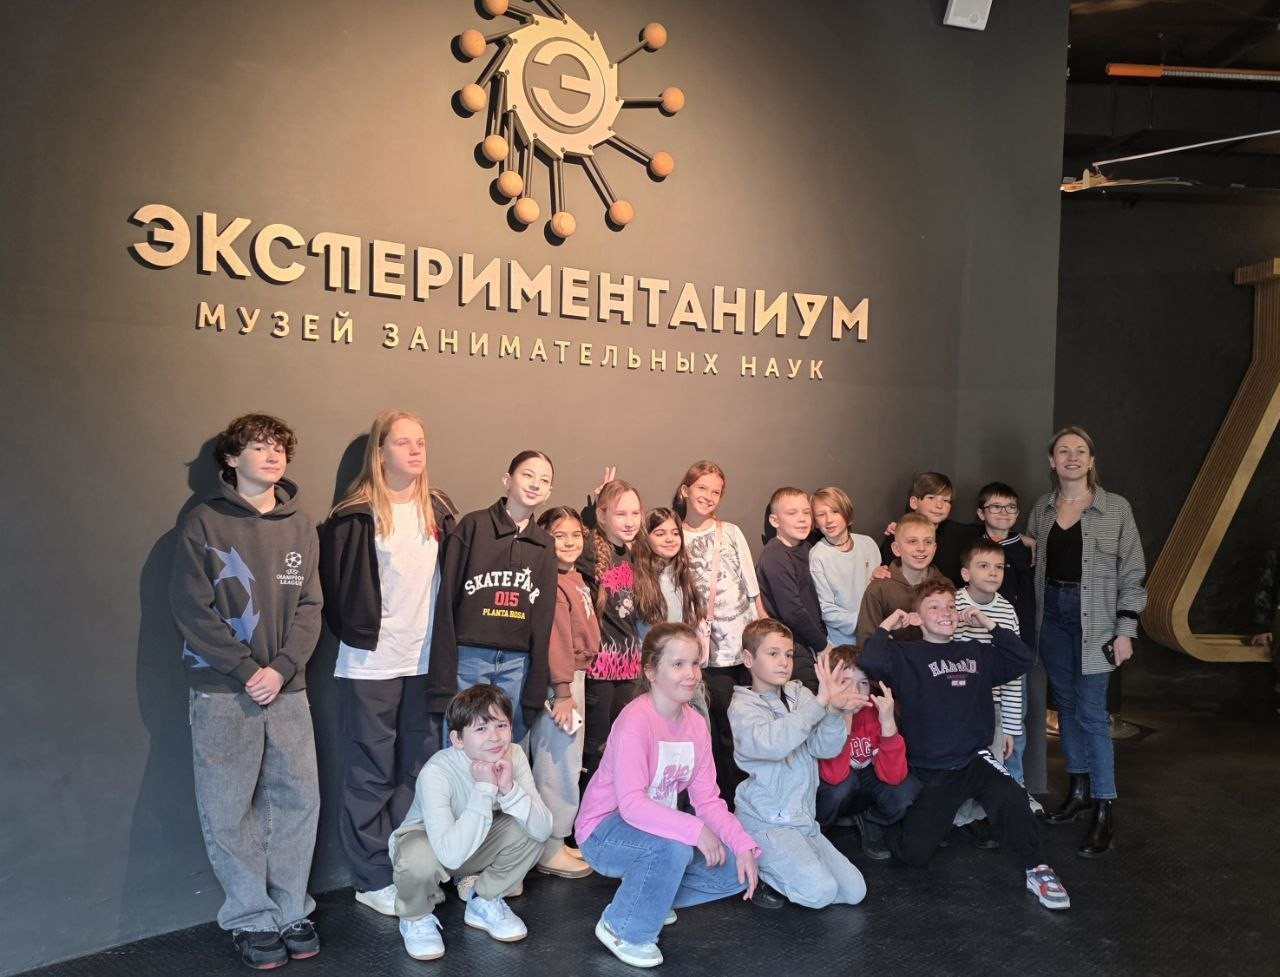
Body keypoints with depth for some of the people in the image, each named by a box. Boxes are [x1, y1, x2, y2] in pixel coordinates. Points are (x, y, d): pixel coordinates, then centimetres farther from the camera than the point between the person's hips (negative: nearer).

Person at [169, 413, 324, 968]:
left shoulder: (300, 526, 9)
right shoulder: (204, 524, -2)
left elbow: (309, 607, 6)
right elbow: (192, 610, -7)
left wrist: (281, 668, -8)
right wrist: (247, 671, -13)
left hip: (287, 687, 3)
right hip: (223, 691, -3)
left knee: (297, 798, 5)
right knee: (229, 809, 2)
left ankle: (290, 910, 20)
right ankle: (252, 919, 17)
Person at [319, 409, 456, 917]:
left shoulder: (438, 509, 8)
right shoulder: (356, 515, -7)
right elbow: (337, 583, -6)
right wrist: (356, 633, -6)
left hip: (426, 661, 5)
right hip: (371, 665, -5)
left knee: (420, 770, 12)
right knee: (371, 775, 6)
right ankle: (372, 879, 18)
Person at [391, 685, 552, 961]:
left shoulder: (514, 756, -21)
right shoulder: (436, 773, -34)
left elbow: (543, 830, -25)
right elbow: (451, 854, -44)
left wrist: (510, 790, -40)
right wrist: (484, 790, -44)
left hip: (475, 843, 4)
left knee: (529, 831, -23)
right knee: (420, 859, -38)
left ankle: (484, 903, 5)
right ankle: (416, 918, -1)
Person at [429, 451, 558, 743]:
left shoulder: (545, 545, 11)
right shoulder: (473, 525, 0)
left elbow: (543, 619, 11)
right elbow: (447, 599, -3)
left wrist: (536, 691, 6)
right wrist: (442, 676, -8)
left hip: (518, 663, 4)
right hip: (469, 657, -3)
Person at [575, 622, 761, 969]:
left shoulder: (696, 723, -3)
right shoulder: (635, 721, -26)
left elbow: (708, 800, -4)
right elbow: (631, 804, -34)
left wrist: (744, 846, -16)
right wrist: (695, 830, -38)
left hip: (657, 828, 7)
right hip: (605, 830, -7)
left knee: (735, 869, -6)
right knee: (674, 848, -35)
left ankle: (647, 895, 14)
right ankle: (622, 928, -10)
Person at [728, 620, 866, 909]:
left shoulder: (799, 695, 5)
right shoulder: (743, 706, -11)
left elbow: (826, 748, -6)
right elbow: (772, 744, -32)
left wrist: (834, 710, -25)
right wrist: (819, 703, -35)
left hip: (802, 818, 7)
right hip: (765, 822, -6)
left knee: (855, 891, 4)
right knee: (821, 891, -20)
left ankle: (774, 865, 18)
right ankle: (754, 869, 4)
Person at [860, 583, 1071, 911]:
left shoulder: (977, 653, 11)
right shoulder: (906, 656, -6)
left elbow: (1022, 658, 12)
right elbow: (871, 662, -25)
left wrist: (989, 625, 5)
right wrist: (887, 626, -11)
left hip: (975, 760, 3)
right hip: (929, 772, -2)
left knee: (1010, 798, -31)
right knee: (913, 854, -5)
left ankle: (1038, 870, -10)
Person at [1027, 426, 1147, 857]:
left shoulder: (1116, 508, -4)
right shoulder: (1041, 509, 7)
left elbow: (1132, 571, -4)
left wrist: (1126, 629, -9)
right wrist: (1030, 619, 4)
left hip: (1094, 618, -4)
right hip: (1052, 614, 4)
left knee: (1090, 711, -6)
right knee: (1065, 704, 12)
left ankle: (1103, 811, 3)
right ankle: (1077, 790, 26)